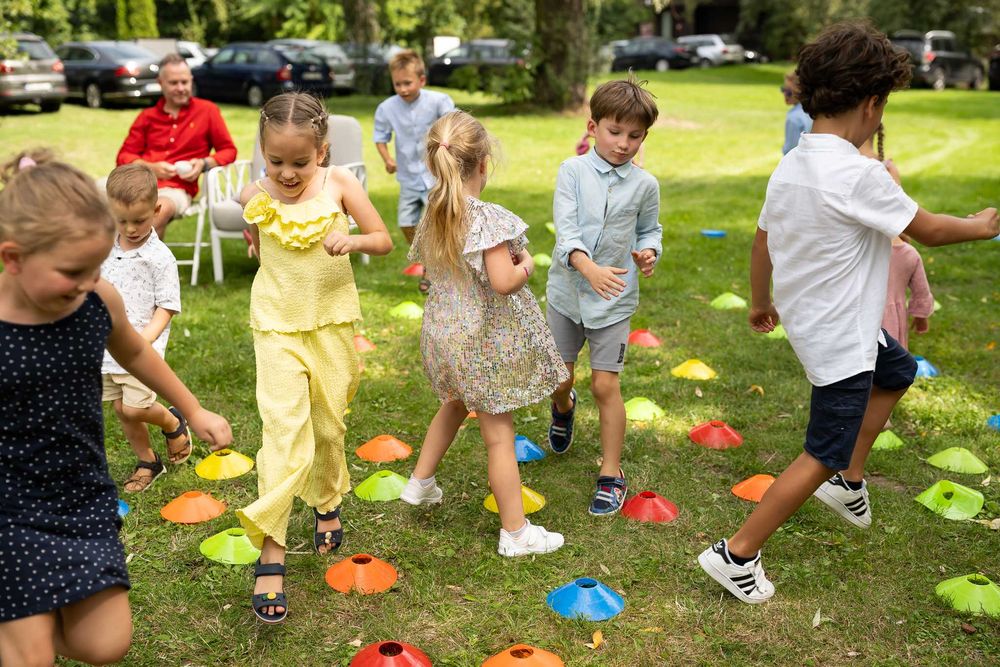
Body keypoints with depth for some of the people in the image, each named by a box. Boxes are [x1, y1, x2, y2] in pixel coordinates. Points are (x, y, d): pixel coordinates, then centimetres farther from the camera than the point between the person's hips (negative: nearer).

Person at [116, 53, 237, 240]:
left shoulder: (207, 110, 13)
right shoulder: (147, 116, 19)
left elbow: (228, 150, 15)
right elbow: (124, 156, 16)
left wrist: (204, 164, -6)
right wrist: (151, 167, -5)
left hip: (177, 188, -2)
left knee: (161, 208, -39)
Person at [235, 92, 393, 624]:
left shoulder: (339, 184, -9)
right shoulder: (256, 197, -6)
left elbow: (384, 241, -4)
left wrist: (355, 240, -21)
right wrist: (254, 224, -4)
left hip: (332, 322, 1)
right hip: (277, 327, -1)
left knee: (329, 424, 14)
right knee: (284, 430, -12)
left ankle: (327, 504, 42)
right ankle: (270, 551, -7)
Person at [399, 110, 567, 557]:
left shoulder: (433, 216, 0)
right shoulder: (489, 219, -24)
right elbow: (503, 282, -30)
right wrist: (525, 265, -9)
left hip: (444, 332, 8)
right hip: (485, 340, -7)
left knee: (455, 404, 33)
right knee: (498, 433, 2)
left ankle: (420, 482, 44)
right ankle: (515, 532, 14)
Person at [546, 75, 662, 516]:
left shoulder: (644, 184, -3)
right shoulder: (573, 171, -8)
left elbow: (650, 229, 13)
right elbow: (565, 229, -19)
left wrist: (649, 251, -11)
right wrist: (589, 268, -36)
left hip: (615, 299, -1)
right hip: (567, 291, 1)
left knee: (605, 385, -2)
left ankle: (611, 476, 11)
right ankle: (563, 408, 52)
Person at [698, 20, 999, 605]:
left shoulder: (790, 167, -1)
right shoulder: (860, 174, -26)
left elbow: (762, 241, 9)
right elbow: (927, 229, -14)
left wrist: (762, 303, 25)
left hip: (814, 318, 9)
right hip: (840, 337, -9)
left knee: (897, 371, 31)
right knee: (825, 455, 2)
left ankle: (849, 484, 37)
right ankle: (736, 555, 8)